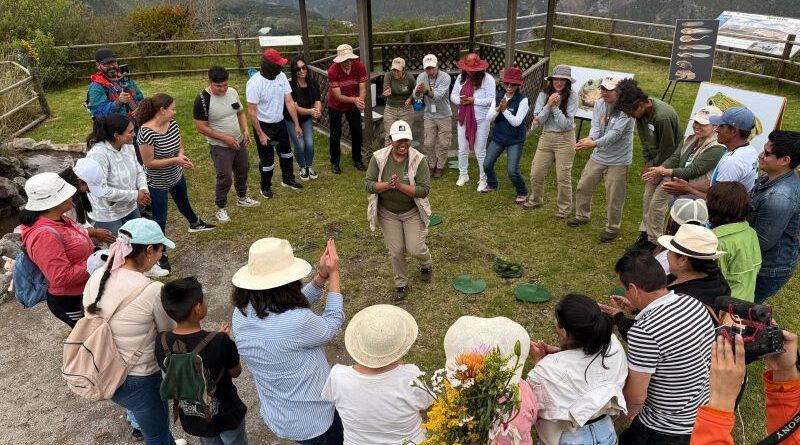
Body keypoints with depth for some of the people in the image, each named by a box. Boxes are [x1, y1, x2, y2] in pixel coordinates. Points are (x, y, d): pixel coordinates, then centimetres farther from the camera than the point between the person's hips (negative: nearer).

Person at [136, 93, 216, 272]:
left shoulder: (173, 124, -11)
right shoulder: (146, 133, -31)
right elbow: (149, 162, -26)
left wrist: (181, 155, -19)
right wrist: (175, 160, -29)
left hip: (176, 176, 7)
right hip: (157, 183, -7)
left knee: (184, 202, 32)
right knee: (160, 218, 5)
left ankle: (195, 224, 61)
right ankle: (161, 255, 21)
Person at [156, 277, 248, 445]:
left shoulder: (162, 343, -20)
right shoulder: (220, 342, -31)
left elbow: (171, 371, 0)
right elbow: (235, 372, -13)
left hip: (192, 420, 4)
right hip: (226, 416, -4)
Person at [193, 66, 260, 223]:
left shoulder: (232, 92, -4)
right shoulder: (202, 100, -22)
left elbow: (240, 112, 10)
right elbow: (201, 128, -20)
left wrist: (246, 130, -7)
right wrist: (225, 138, -22)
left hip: (239, 142, 7)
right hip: (220, 147, -6)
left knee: (242, 171, 20)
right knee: (224, 178, -2)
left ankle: (242, 198, 43)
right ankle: (221, 209, 18)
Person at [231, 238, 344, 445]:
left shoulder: (241, 315, -14)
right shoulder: (297, 323, -36)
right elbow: (331, 325, -15)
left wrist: (321, 276, -9)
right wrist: (333, 275, -8)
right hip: (313, 420, -6)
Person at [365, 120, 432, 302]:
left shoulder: (418, 160, -18)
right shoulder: (379, 157, -13)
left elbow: (424, 190, -21)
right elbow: (369, 184, -11)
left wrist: (400, 186, -31)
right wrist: (387, 185, -28)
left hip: (412, 212, -1)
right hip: (388, 213, 2)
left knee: (415, 249, 1)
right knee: (395, 251, 7)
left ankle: (427, 264, 38)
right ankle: (401, 284, 31)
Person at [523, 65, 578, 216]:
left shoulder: (572, 97, -11)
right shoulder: (544, 94, -3)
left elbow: (566, 124, -16)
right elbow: (538, 120, -7)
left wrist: (555, 107, -21)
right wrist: (548, 105, -19)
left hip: (564, 139, -3)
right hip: (546, 137, 3)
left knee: (563, 177, 4)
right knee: (536, 174, 10)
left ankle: (565, 207, 24)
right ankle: (536, 200, 36)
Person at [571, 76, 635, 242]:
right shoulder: (599, 105, 1)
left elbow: (615, 134, -28)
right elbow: (595, 127, -8)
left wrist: (594, 144, -41)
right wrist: (590, 138, -32)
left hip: (618, 160, -6)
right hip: (598, 156, 7)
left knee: (614, 197, 1)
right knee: (583, 186, 16)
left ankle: (613, 228, 21)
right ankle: (582, 216, 39)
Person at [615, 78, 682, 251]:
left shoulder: (662, 116, -33)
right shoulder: (641, 111, -8)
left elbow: (668, 150, -23)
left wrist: (651, 166, -10)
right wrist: (647, 162, 1)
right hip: (654, 161, 8)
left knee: (657, 204, -4)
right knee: (647, 198, 12)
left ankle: (653, 240, 10)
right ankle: (645, 234, 25)